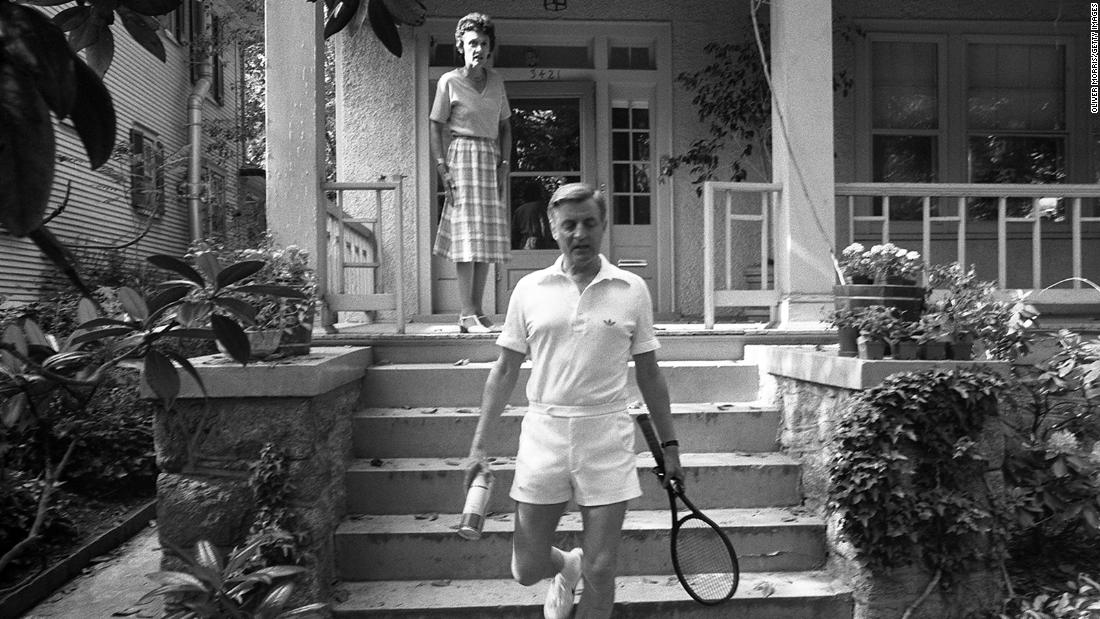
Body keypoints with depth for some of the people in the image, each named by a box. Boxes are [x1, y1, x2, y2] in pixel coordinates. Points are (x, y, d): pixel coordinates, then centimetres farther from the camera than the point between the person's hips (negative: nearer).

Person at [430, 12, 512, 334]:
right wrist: (443, 170, -11)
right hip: (463, 154, -5)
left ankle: (478, 310, 11)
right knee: (467, 234, -11)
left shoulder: (496, 80, 14)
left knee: (488, 235, 4)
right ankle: (467, 314, -9)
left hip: (492, 158, 6)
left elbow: (505, 126, 18)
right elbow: (436, 128, -2)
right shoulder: (449, 81, -1)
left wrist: (504, 163, 6)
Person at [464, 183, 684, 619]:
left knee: (600, 573, 3)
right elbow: (504, 372, 7)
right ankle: (567, 566, 44)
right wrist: (479, 444, 4)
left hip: (607, 437, -1)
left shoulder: (632, 290, 2)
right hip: (543, 435, 1)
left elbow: (649, 373, 8)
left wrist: (669, 444, 9)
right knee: (527, 569, 10)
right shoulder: (529, 289, 3)